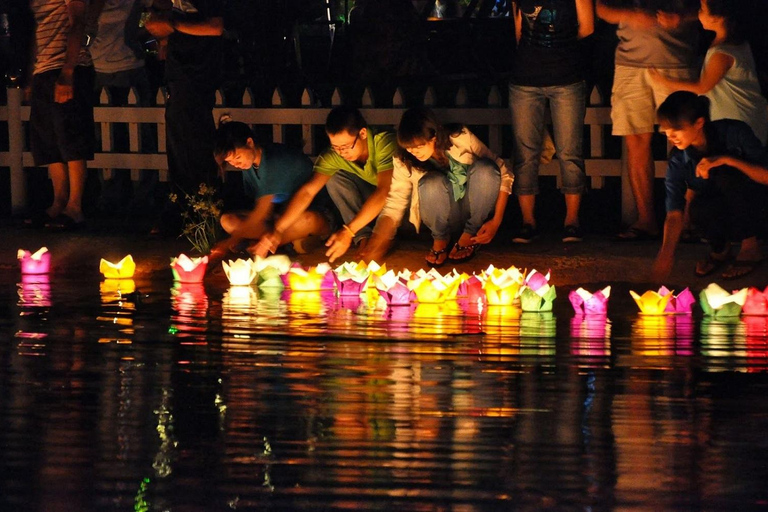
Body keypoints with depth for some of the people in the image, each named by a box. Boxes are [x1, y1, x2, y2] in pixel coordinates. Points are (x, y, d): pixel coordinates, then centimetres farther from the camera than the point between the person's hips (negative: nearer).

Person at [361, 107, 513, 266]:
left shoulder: (461, 139, -17)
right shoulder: (404, 162, -13)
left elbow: (504, 173, -11)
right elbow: (393, 207, -13)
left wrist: (496, 221, -16)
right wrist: (374, 248, -27)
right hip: (443, 216, 0)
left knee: (484, 168, -30)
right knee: (432, 183, -33)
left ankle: (469, 236, -9)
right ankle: (440, 240, -5)